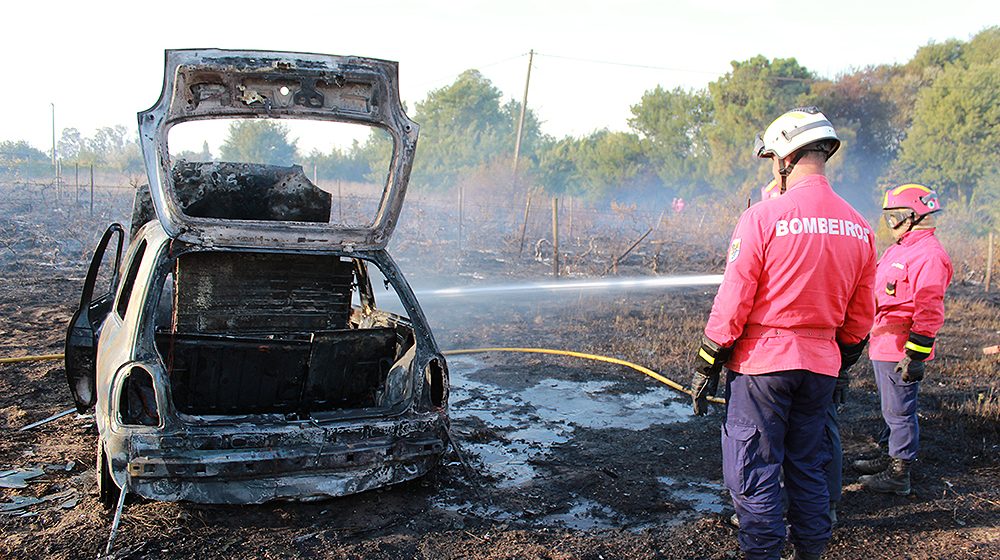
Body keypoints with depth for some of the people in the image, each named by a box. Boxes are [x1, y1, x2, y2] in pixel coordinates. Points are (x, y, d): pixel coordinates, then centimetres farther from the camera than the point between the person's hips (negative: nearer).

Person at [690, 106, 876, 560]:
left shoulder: (763, 217, -13)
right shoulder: (858, 228, 6)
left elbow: (733, 302, -13)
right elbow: (859, 318, 12)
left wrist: (707, 365, -5)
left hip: (762, 360, -6)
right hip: (821, 366, 6)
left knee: (754, 472, 3)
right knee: (808, 467, 18)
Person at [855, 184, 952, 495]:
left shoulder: (929, 256, -18)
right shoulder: (898, 250, 15)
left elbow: (929, 312, -22)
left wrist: (915, 355, -23)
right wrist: (873, 337, 27)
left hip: (900, 351, -10)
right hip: (883, 347, 10)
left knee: (899, 412, -1)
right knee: (891, 409, 20)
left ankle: (899, 475, 8)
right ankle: (891, 458, 34)